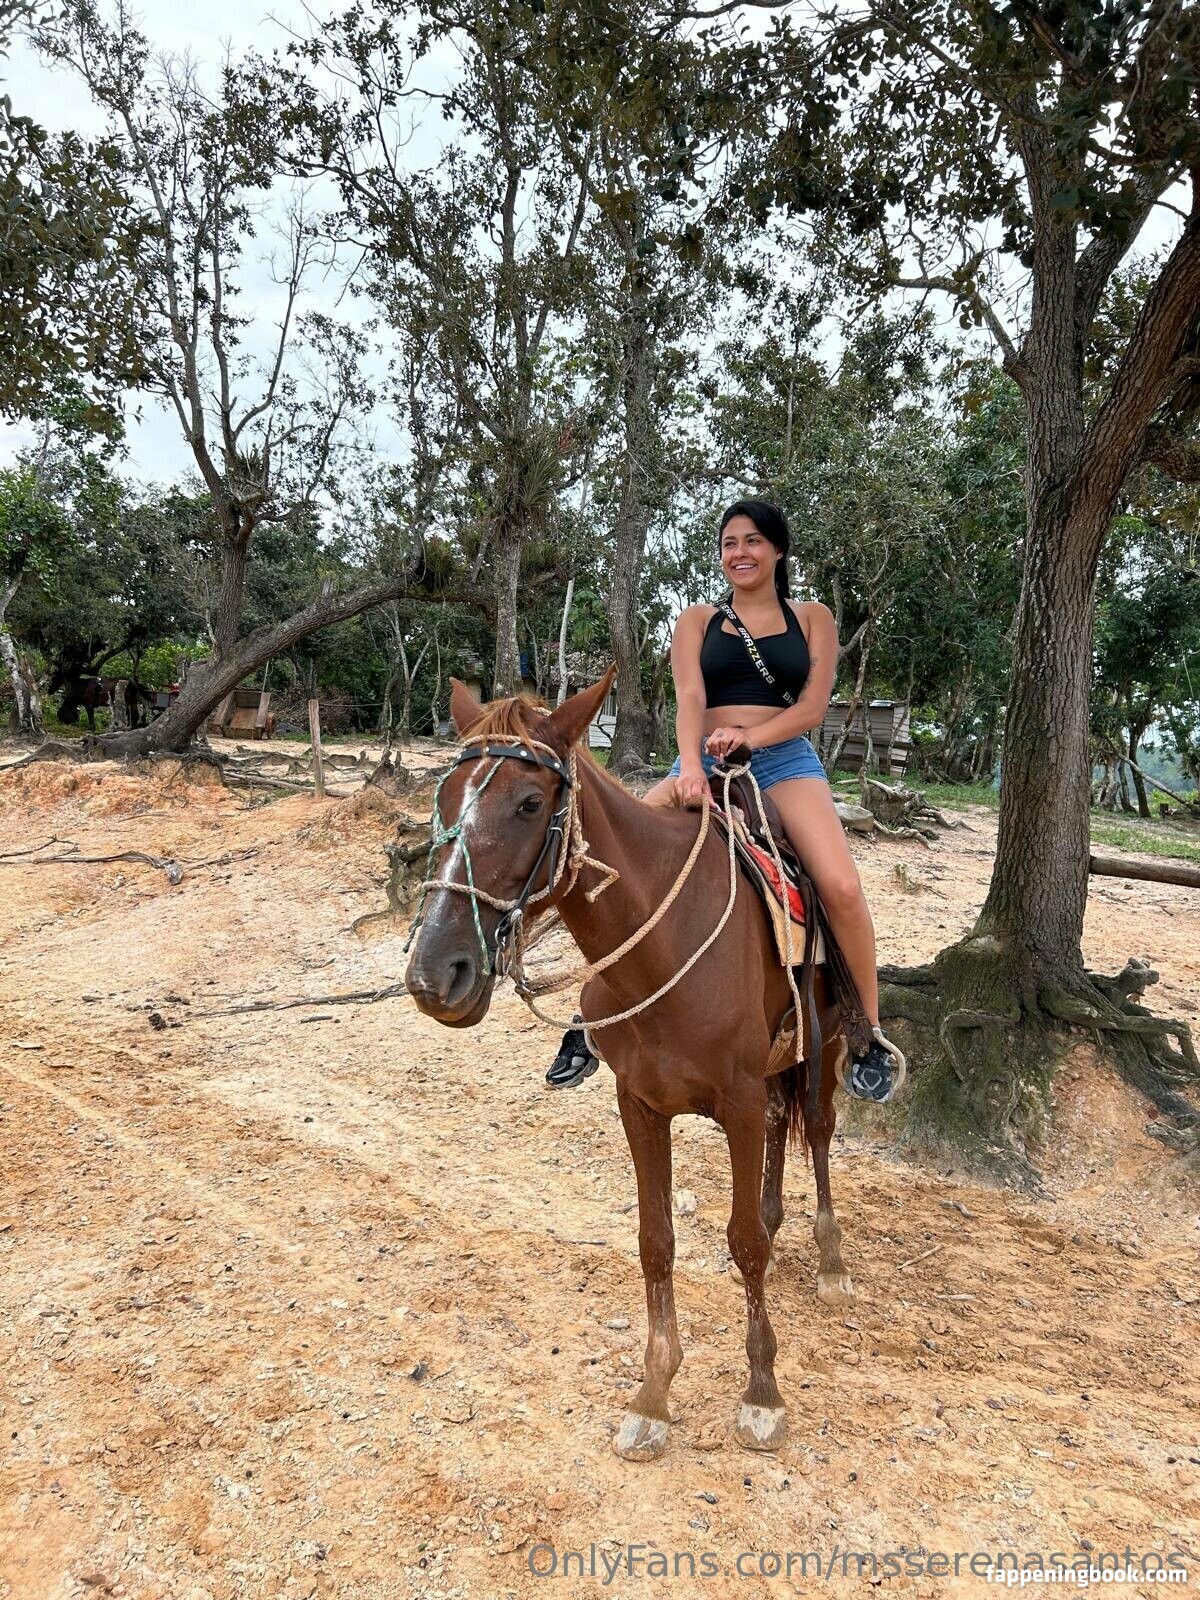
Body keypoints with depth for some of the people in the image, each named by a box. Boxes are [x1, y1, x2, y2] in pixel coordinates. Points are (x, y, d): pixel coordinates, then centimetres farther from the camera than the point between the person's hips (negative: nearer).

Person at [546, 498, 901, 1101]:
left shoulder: (813, 618, 12)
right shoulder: (697, 621, 12)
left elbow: (813, 706, 0)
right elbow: (689, 697, -5)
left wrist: (749, 736, -19)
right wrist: (690, 768, -24)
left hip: (786, 762, -1)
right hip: (704, 765, 2)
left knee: (841, 887, -25)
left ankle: (870, 1037, -6)